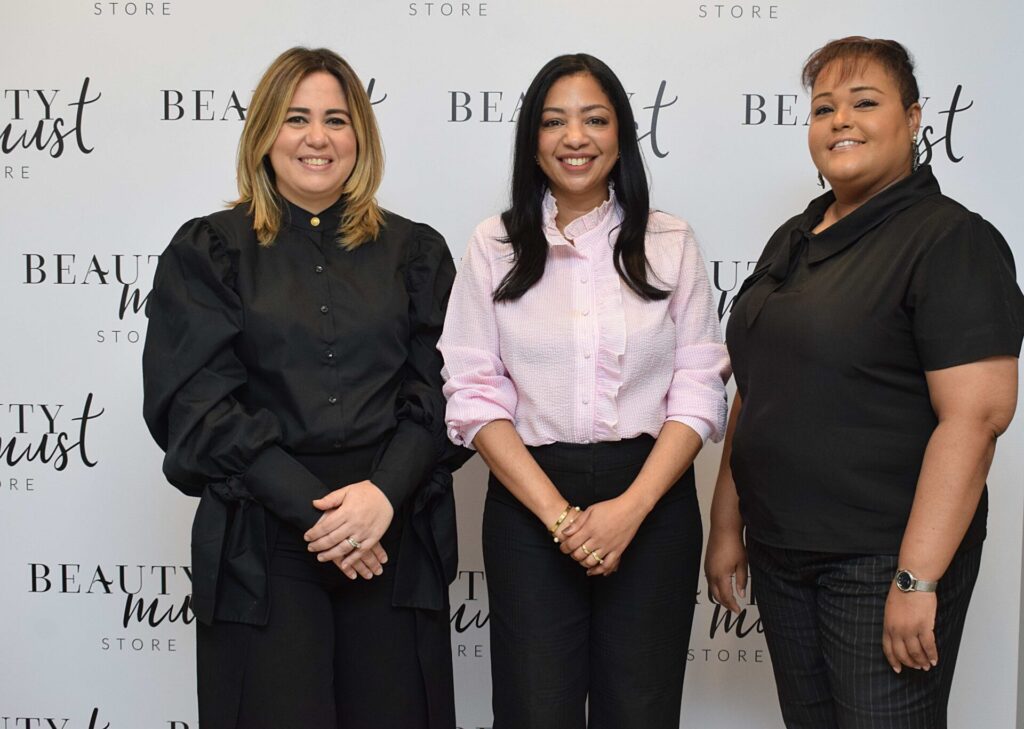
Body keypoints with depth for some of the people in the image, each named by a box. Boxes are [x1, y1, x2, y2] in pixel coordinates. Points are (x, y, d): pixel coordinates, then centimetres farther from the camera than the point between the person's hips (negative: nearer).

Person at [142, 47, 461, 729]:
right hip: (260, 539, -1)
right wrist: (311, 507, -13)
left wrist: (386, 491, -14)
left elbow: (437, 389, 3)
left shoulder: (415, 251, 10)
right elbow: (196, 402, -4)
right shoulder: (208, 251, 5)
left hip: (396, 532, 2)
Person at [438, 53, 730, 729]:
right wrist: (558, 513, -11)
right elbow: (475, 394, -2)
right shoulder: (495, 247, 3)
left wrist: (631, 508, -12)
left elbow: (699, 390, 0)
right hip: (528, 502, 0)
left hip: (652, 502, 1)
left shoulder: (671, 243, 4)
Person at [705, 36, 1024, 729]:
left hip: (882, 560, -7)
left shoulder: (951, 239, -11)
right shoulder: (792, 239, 12)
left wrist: (917, 580, -22)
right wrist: (727, 526, 13)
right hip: (780, 554, 7)